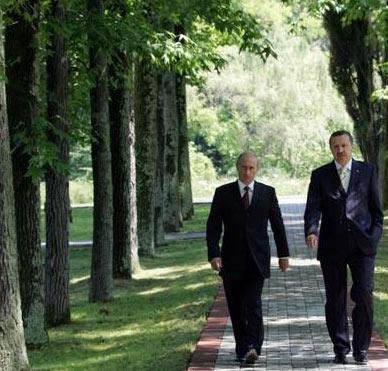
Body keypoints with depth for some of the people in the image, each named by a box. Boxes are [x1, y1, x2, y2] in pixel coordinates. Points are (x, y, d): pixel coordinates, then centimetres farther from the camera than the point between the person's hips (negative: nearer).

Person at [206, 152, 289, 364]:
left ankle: (252, 347, -21)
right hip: (232, 259, 1)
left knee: (253, 304, -14)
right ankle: (242, 348, 15)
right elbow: (213, 227, 0)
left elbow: (277, 225, 11)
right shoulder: (223, 193, 3)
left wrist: (283, 253, 11)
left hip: (257, 259, -1)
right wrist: (214, 254, -11)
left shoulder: (267, 193, 6)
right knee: (236, 307, 5)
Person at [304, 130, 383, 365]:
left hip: (362, 244, -1)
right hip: (332, 246, 1)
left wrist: (375, 236, -1)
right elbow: (313, 208, -4)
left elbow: (376, 208, 11)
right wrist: (311, 231, -22)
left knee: (364, 294, -10)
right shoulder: (320, 175, 7)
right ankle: (341, 349, 14)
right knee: (335, 299, 4)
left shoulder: (367, 171, 9)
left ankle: (361, 348, 1)